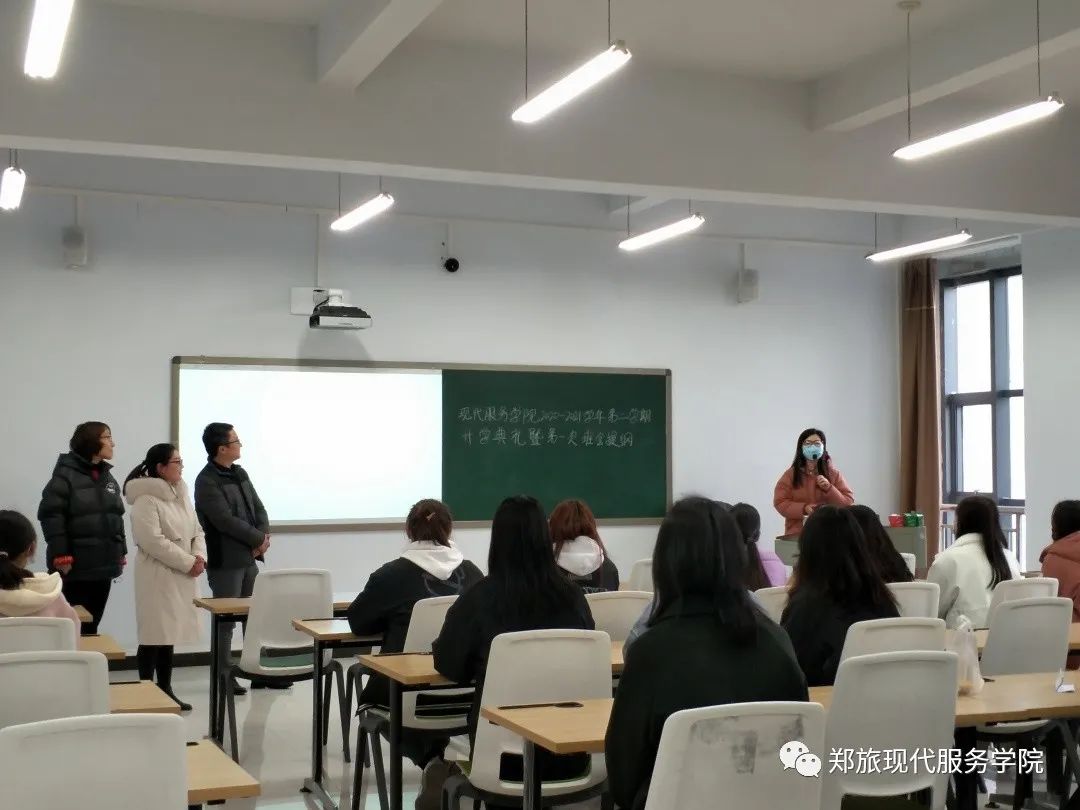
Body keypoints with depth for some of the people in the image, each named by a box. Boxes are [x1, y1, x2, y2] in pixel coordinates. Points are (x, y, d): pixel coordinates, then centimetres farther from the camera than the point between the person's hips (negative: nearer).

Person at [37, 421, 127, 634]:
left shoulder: (108, 477, 15)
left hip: (104, 565, 7)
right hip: (76, 567, -7)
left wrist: (121, 552, 14)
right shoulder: (66, 474, -8)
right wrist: (60, 555, -19)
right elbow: (50, 515, -14)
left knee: (92, 624, 11)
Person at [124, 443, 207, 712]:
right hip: (157, 576, -8)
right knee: (154, 636, -4)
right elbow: (153, 540, -22)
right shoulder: (146, 499, -14)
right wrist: (187, 563, -19)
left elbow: (197, 531, 14)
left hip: (181, 576, 8)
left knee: (170, 633, 12)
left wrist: (200, 556, -5)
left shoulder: (182, 495, 12)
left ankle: (165, 689, 20)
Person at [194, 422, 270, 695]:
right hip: (225, 562, -8)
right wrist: (258, 538, -13)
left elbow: (258, 508, 11)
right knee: (226, 620, 0)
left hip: (249, 557, 8)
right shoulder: (207, 481, -14)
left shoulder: (240, 474, 12)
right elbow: (225, 520, -21)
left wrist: (265, 535, -7)